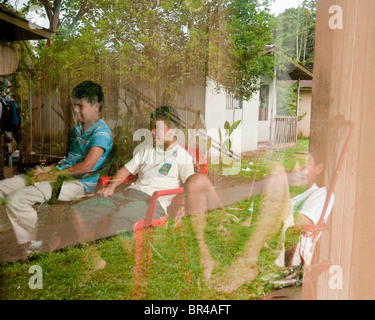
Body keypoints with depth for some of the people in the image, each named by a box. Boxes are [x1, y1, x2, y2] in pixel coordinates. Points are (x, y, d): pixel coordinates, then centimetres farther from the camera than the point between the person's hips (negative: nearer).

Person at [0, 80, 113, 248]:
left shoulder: (101, 132, -11)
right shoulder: (77, 129, 19)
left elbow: (86, 166, -21)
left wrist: (50, 175, -16)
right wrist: (45, 170, 4)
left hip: (77, 183, -10)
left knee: (16, 199, -23)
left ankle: (35, 245, -2)